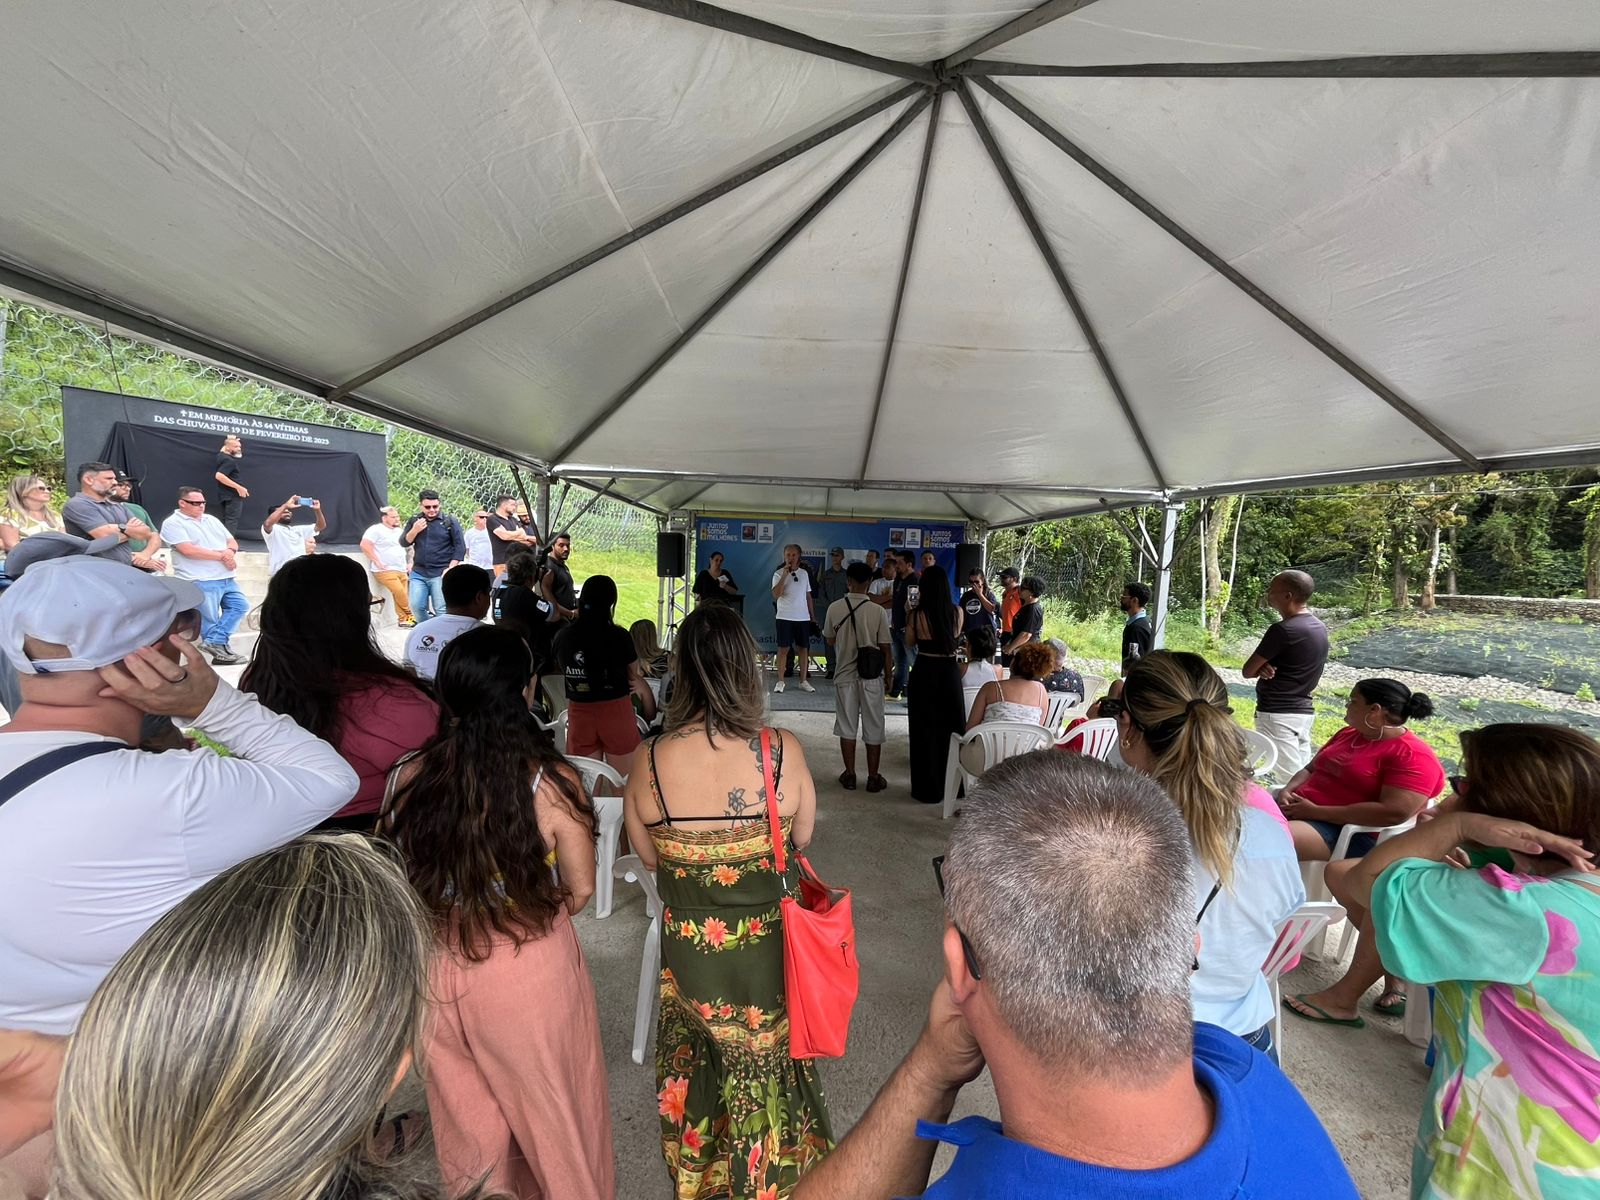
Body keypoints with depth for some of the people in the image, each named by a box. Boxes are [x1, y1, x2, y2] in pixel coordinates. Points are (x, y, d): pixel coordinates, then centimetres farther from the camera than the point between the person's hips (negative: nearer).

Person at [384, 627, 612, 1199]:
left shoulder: (409, 776, -13)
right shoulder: (550, 781, -22)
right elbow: (580, 888, -10)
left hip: (439, 966, 4)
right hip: (530, 973, -3)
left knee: (466, 1109, 27)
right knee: (552, 1108, 21)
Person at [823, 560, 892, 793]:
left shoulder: (834, 608, -8)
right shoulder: (878, 611, -13)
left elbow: (830, 642, 4)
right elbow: (886, 648, -8)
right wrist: (889, 673, 5)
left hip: (844, 674, 1)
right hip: (871, 676, -1)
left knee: (846, 726, 13)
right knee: (873, 728, 11)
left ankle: (849, 775, 20)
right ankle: (873, 778, 18)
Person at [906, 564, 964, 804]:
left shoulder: (917, 614, -12)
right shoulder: (957, 612, -5)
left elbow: (910, 644, 2)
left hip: (924, 674, -3)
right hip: (950, 672, 3)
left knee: (925, 730, 9)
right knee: (951, 728, 18)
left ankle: (928, 789, 16)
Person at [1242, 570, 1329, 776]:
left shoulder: (1282, 630, -19)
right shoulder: (1320, 628, 9)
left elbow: (1248, 671, -14)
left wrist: (1262, 668, 6)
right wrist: (1266, 667, -3)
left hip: (1277, 713, -9)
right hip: (1304, 710, 9)